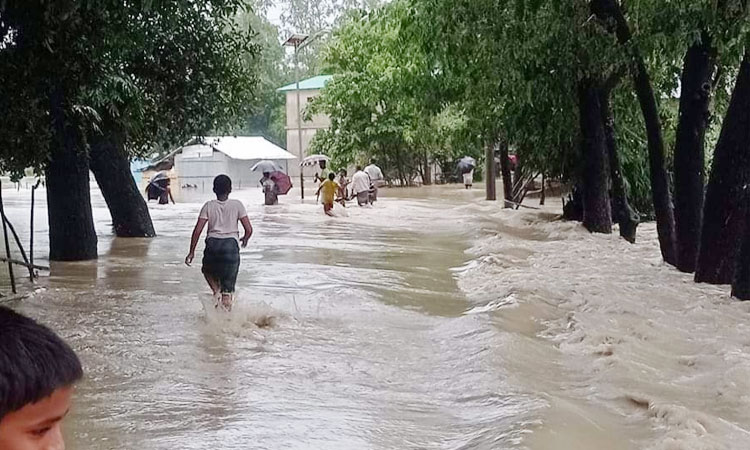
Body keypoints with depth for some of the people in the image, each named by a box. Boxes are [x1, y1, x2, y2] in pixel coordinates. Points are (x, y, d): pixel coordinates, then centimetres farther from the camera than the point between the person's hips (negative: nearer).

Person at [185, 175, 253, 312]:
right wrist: (245, 239, 25)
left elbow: (197, 230, 1)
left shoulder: (208, 206, 7)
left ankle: (217, 291, 4)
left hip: (213, 243, 1)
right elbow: (249, 229, 3)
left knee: (208, 271, 30)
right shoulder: (237, 205, 7)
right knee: (228, 288, 7)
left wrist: (192, 252, 8)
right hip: (231, 243, 0)